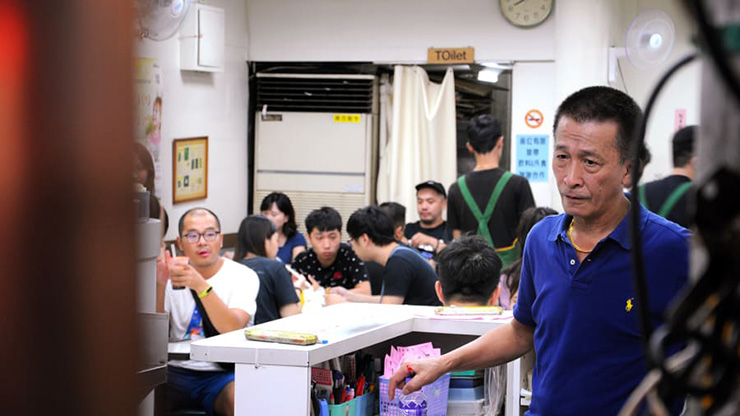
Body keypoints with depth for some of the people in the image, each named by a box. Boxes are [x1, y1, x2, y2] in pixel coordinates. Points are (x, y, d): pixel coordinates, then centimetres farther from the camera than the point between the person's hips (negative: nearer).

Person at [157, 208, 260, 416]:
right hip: (177, 370, 2)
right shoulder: (172, 274, 8)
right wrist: (160, 285, -17)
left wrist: (201, 286, -31)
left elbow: (234, 329, -18)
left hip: (222, 373, -2)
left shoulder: (243, 276, -1)